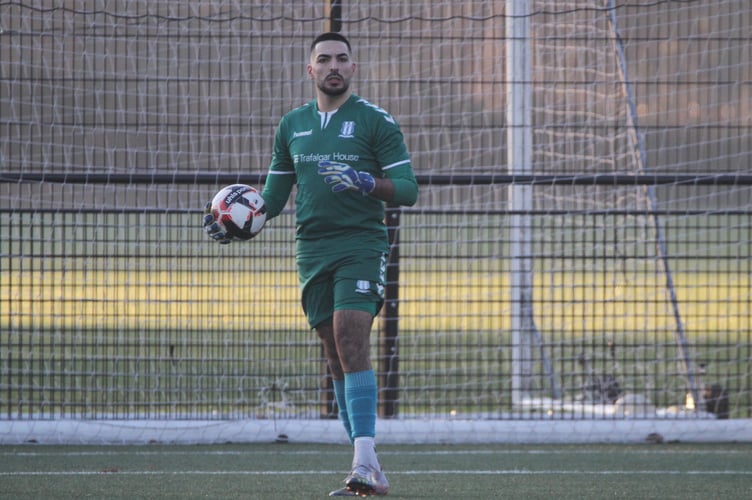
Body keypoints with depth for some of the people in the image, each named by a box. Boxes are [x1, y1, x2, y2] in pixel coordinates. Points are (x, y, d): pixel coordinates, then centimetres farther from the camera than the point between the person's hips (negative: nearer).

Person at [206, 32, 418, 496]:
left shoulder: (376, 121, 0)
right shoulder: (292, 125, 15)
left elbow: (407, 188, -5)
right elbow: (274, 194, 21)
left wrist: (364, 181, -22)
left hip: (361, 245, -5)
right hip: (313, 249, 5)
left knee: (351, 343, -20)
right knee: (336, 354, 4)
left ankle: (365, 462, -26)